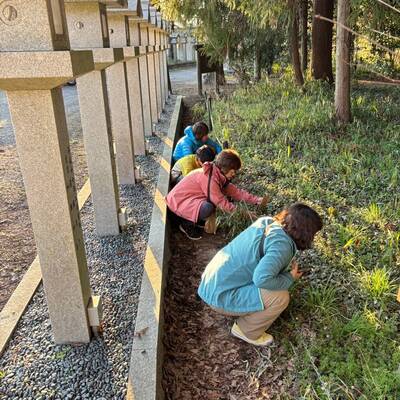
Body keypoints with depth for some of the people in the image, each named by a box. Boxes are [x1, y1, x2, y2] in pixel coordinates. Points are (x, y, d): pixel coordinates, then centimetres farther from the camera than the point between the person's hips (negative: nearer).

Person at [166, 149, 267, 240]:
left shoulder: (219, 175, 2)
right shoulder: (210, 178, -27)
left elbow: (235, 191, 3)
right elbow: (222, 203, -23)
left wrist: (257, 200, -3)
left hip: (189, 198, 10)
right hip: (179, 201, -10)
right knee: (208, 208, -33)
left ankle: (194, 218, 11)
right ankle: (187, 224, -5)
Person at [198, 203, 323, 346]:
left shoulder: (266, 222, 0)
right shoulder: (282, 245, -23)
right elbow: (261, 279, -34)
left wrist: (288, 262, 10)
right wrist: (290, 278, -15)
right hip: (220, 295, -9)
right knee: (281, 297, -17)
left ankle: (243, 313, 20)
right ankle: (246, 331, 5)